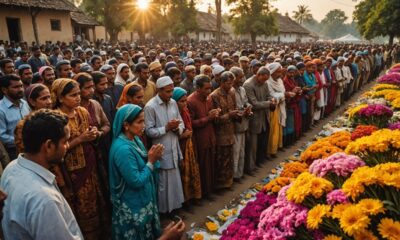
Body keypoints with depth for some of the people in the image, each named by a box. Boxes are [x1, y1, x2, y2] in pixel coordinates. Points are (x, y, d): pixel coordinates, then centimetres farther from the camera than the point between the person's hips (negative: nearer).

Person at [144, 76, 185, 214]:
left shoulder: (173, 103, 4)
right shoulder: (150, 107, -14)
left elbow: (181, 124, 8)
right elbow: (149, 131, -15)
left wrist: (177, 128, -14)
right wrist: (166, 128, -23)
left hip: (174, 149, 6)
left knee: (175, 180, 18)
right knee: (163, 182, 9)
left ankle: (174, 205, 36)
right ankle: (163, 209, 27)